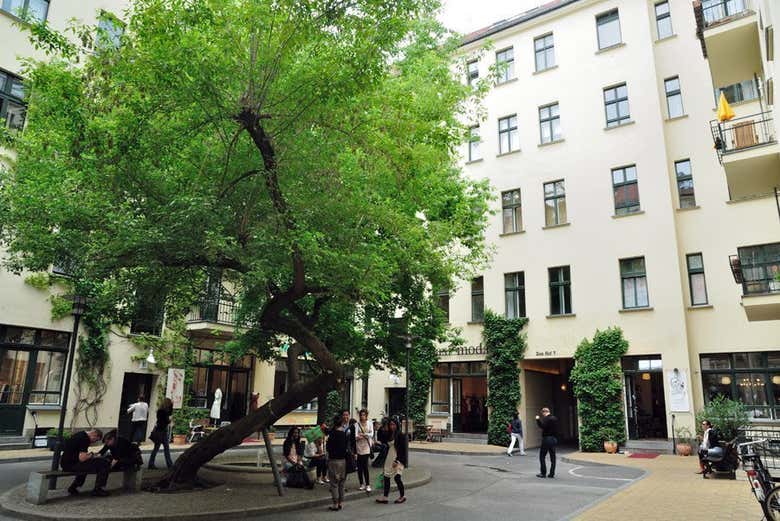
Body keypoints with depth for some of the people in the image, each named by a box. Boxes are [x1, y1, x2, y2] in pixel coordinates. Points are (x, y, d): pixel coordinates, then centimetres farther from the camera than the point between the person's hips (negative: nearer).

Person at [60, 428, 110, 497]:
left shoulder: (79, 435, 15)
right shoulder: (85, 438, -15)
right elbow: (82, 458, -23)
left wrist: (89, 455, 15)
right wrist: (91, 455, -4)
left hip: (64, 464, 10)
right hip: (71, 465, -10)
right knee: (104, 463, -12)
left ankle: (73, 488, 33)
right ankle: (98, 489, -3)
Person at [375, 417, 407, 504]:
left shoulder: (401, 435, -9)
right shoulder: (388, 435, 10)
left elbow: (403, 450, -12)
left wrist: (397, 461, -18)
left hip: (398, 459, -7)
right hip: (389, 459, 7)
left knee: (397, 477, -12)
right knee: (386, 477, 5)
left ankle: (402, 496, 7)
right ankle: (384, 497, 13)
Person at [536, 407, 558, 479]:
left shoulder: (546, 418, -12)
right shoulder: (555, 418, 13)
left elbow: (542, 426, -24)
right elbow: (556, 429, 19)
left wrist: (538, 420, -16)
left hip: (547, 439, -8)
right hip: (554, 439, 8)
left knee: (542, 456, 0)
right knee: (552, 457, 9)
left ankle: (543, 473, 0)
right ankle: (552, 473, 11)